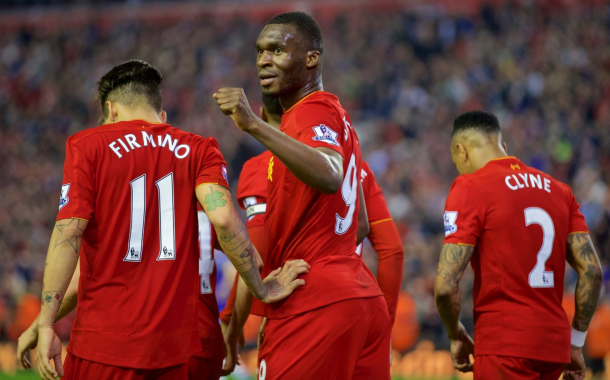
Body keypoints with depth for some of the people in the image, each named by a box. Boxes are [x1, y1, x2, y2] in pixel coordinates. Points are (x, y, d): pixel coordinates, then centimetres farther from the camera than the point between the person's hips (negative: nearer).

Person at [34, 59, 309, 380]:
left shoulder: (88, 145, 2)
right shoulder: (199, 150, 7)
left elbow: (68, 233, -8)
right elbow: (223, 218, -9)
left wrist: (45, 324, -10)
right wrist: (261, 289, 1)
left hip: (103, 342, -3)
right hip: (172, 346, 3)